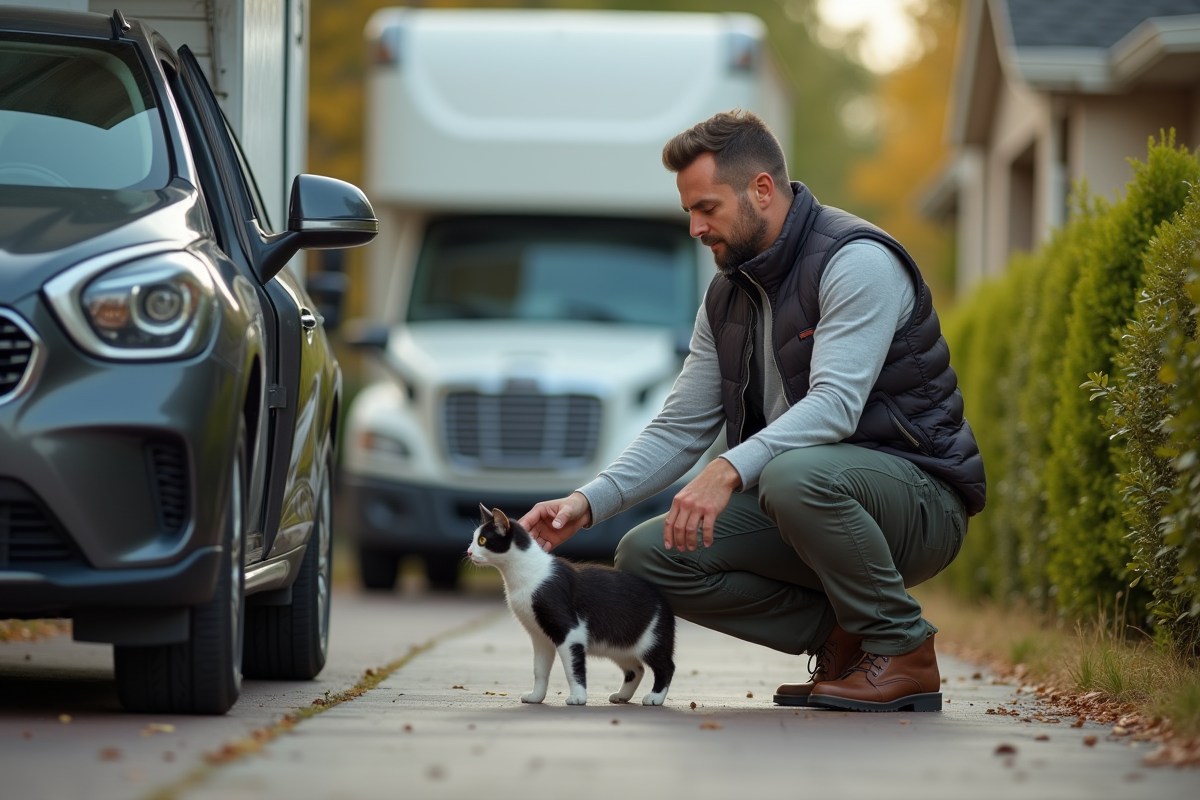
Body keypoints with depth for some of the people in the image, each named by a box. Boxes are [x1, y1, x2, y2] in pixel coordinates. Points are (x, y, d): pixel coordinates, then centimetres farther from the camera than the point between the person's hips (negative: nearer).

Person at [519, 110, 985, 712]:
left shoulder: (857, 261, -16)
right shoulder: (728, 295, 10)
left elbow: (835, 405, -29)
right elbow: (680, 429, 10)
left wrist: (729, 470, -41)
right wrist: (588, 502, -6)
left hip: (918, 497, -8)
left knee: (796, 474, -40)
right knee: (646, 557, -8)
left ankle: (904, 651, -18)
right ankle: (842, 637, 0)